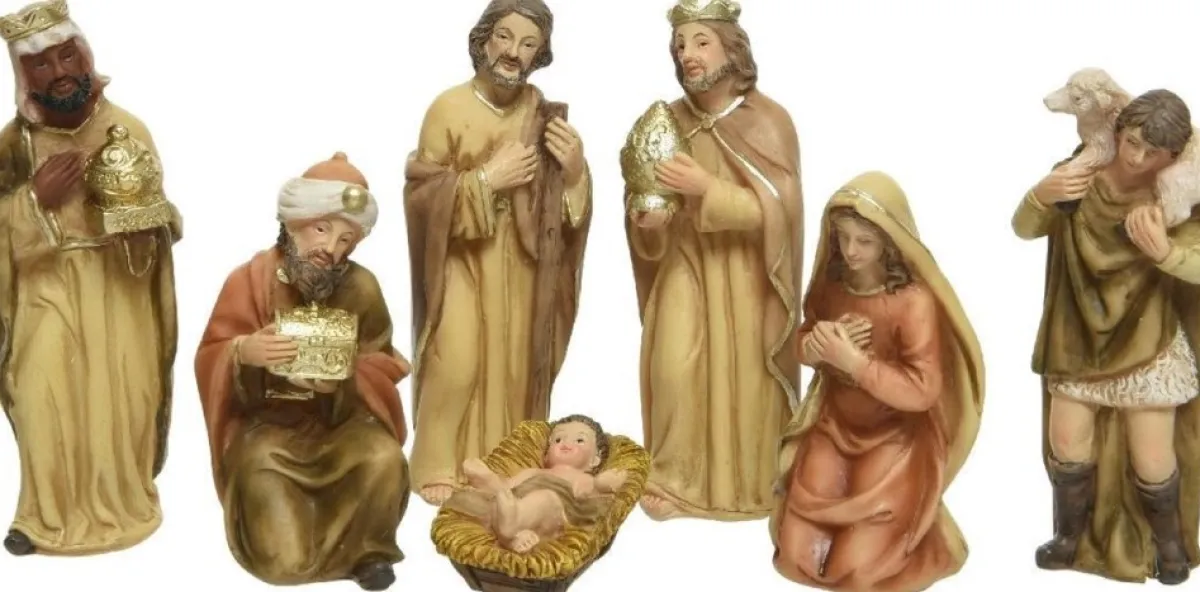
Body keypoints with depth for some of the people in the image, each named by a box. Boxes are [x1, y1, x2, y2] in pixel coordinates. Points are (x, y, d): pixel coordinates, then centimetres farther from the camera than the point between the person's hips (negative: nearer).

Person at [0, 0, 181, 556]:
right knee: (47, 399, -6)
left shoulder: (128, 129, -3)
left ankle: (124, 502, 21)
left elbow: (163, 224, 1)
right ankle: (49, 513, 12)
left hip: (119, 288, 0)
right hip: (48, 289, 0)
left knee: (124, 399, 1)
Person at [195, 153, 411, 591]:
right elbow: (210, 361, -7)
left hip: (341, 418, 2)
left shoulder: (361, 288, -4)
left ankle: (367, 547, -1)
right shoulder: (250, 279, -8)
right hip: (267, 424, -1)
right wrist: (243, 352, -31)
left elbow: (382, 366, 0)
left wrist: (343, 379, -22)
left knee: (384, 461, -34)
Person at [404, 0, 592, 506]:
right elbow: (421, 192, -11)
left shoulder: (544, 113, 2)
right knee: (457, 364, -10)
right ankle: (438, 466, 7)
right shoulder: (448, 108, -10)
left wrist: (574, 171, -13)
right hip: (463, 256, -4)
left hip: (522, 261, 4)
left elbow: (564, 201, 8)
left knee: (515, 362, 8)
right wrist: (487, 179, -19)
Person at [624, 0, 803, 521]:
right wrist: (648, 220, -15)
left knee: (744, 378, 0)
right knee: (674, 370, -8)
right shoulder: (669, 121, 2)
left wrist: (707, 189, -28)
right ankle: (673, 476, 8)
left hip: (745, 275, -3)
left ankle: (748, 484, 18)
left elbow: (777, 208, -17)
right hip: (685, 268, 3)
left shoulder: (767, 121, -9)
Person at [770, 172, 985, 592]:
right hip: (834, 425, 5)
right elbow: (806, 343, 9)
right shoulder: (832, 283, -4)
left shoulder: (914, 301, -22)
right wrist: (815, 345, -16)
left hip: (893, 437, -5)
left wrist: (853, 359, -30)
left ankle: (907, 526, 23)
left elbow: (922, 390, -24)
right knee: (798, 553, -1)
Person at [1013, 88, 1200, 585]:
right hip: (1080, 339, 2)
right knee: (1067, 446, 6)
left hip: (1147, 345, -2)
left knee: (1151, 460, 3)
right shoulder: (1082, 176, -7)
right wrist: (1040, 196, -27)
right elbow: (1024, 230, -5)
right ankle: (1071, 536, 30)